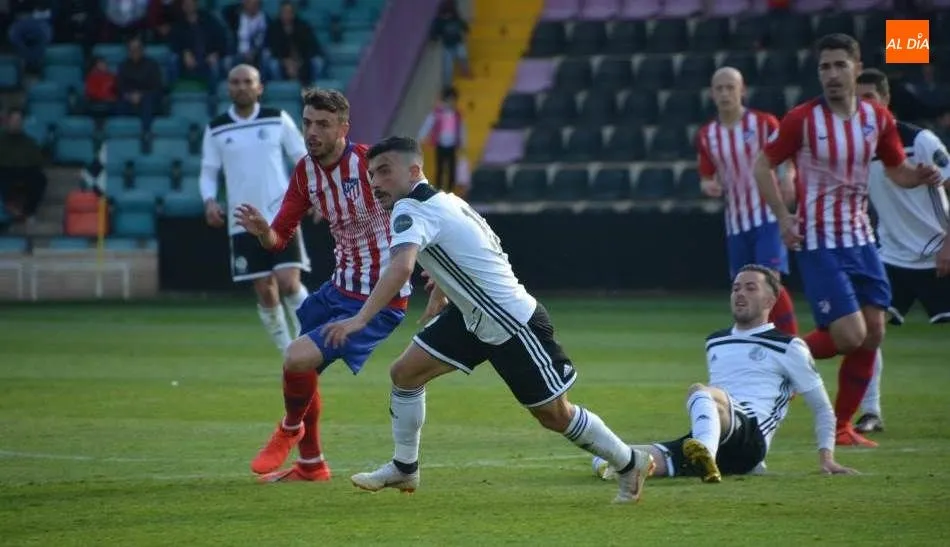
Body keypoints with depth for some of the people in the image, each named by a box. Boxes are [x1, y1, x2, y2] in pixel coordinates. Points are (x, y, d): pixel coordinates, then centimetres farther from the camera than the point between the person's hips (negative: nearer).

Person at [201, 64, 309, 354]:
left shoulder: (278, 120, 2)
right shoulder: (216, 130, 5)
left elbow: (303, 159, 7)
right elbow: (208, 172, 10)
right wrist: (210, 200, -9)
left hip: (282, 216, -2)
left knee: (288, 283, -18)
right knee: (265, 294, 2)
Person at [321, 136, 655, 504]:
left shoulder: (410, 210, -23)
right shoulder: (438, 200, 3)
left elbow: (402, 268, -41)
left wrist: (360, 319, -47)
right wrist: (440, 293, 32)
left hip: (516, 324, -9)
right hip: (471, 315, 9)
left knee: (555, 415, 3)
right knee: (405, 373, 3)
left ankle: (631, 463, 23)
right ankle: (404, 469, 17)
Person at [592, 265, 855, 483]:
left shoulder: (789, 348, 14)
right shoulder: (715, 343, 32)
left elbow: (821, 406, 15)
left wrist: (826, 456, 4)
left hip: (750, 438, -6)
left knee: (699, 392, -41)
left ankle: (705, 453, -69)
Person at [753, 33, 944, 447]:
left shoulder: (877, 118, 3)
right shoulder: (802, 119, -11)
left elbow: (897, 171, 13)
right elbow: (763, 166, -2)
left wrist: (920, 176, -10)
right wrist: (783, 217, -12)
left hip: (861, 238, 6)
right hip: (819, 242, -6)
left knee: (873, 334, 1)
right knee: (849, 335, -15)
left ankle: (841, 428, 13)